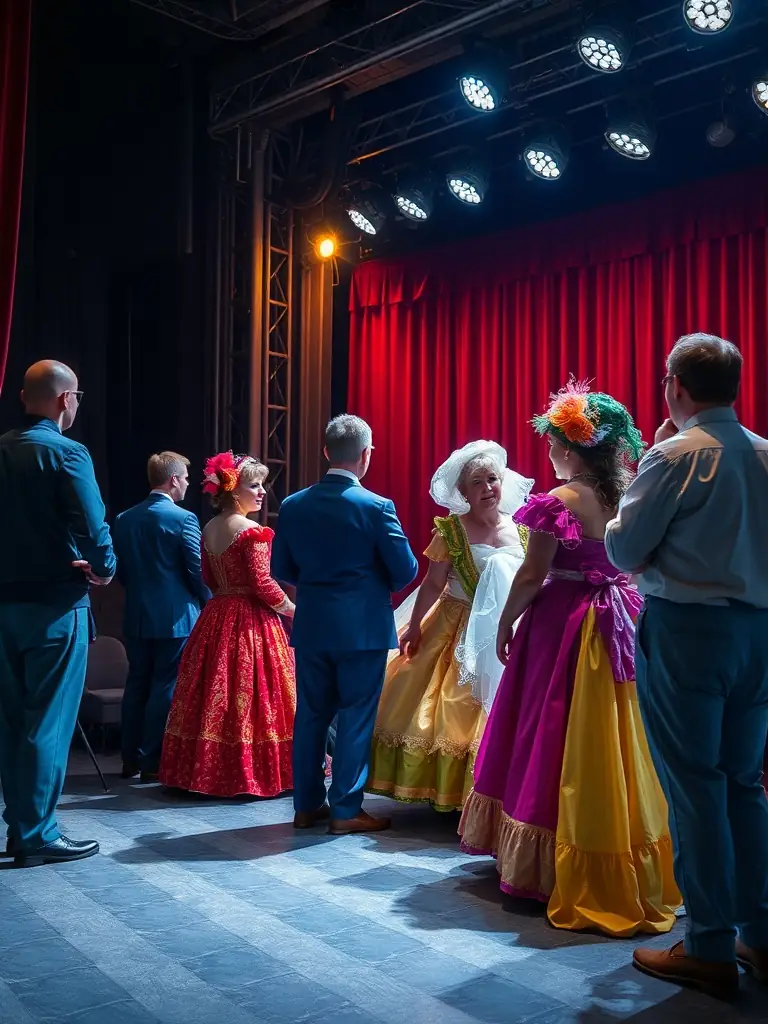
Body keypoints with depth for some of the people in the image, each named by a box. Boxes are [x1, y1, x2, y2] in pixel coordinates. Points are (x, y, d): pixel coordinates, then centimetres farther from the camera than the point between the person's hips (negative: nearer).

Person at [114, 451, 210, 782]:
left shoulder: (124, 519, 5)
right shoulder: (183, 519, -12)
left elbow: (119, 570, 10)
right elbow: (197, 571, -12)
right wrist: (208, 605, 5)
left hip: (136, 617, 6)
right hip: (175, 617, -6)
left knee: (137, 684, 13)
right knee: (165, 688, 1)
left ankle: (131, 759, 19)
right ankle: (153, 763, 5)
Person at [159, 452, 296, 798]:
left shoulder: (209, 529, 9)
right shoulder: (251, 531, -15)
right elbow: (262, 584, -17)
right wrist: (292, 609, -4)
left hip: (216, 618, 8)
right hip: (250, 622, -8)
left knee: (215, 696, 11)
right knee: (249, 692, -1)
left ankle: (208, 769, 18)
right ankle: (256, 772, 5)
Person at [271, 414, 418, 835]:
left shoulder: (293, 505, 1)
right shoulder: (376, 507, -12)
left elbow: (281, 568, 8)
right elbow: (405, 571, -8)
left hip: (311, 626, 5)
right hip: (363, 626, -4)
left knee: (311, 714, 12)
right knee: (356, 717, 4)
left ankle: (307, 804, 21)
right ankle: (346, 809, 9)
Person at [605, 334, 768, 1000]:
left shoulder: (675, 456, -13)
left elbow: (624, 551, -9)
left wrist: (648, 470, 3)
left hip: (685, 628, -7)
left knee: (694, 787, 1)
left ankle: (711, 949, 10)